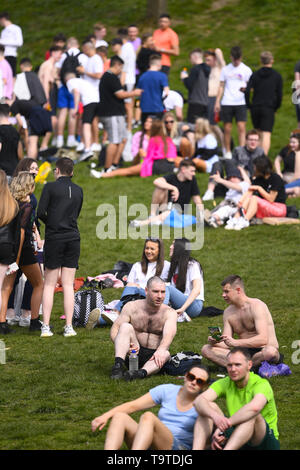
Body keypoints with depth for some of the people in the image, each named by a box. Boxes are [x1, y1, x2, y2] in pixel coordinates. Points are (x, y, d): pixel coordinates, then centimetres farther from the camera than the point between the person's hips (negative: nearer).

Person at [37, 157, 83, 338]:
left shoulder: (50, 187, -5)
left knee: (49, 284, 2)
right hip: (73, 238, 3)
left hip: (54, 239, -3)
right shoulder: (78, 190, 10)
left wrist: (50, 223, 9)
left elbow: (41, 212, -9)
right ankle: (69, 327, -1)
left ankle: (46, 327, -2)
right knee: (68, 285, 4)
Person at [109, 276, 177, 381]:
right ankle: (118, 364, -43)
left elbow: (168, 334, -23)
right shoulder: (131, 307, 0)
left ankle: (142, 373, -59)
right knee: (125, 327, -22)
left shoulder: (169, 313, -3)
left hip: (153, 356, -1)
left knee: (165, 355, -33)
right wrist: (123, 346, -28)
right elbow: (114, 330, -5)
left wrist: (161, 350, -46)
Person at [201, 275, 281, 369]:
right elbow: (226, 343, 5)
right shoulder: (228, 312, 10)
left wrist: (235, 342, -35)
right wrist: (215, 342, -19)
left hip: (261, 351, -6)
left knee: (270, 352, -42)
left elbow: (263, 339, -25)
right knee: (206, 349, -12)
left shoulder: (257, 306, -12)